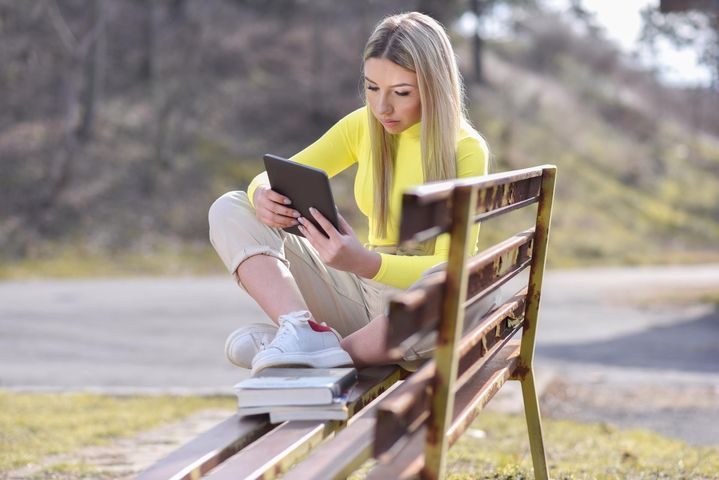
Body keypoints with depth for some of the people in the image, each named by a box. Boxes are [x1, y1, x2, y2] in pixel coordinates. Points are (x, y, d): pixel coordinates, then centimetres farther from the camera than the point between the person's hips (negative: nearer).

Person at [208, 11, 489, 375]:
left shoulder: (466, 150, -12)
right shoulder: (364, 125, 3)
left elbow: (451, 267, -20)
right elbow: (277, 179, 4)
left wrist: (364, 263, -39)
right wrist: (264, 195, -23)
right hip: (364, 291, 5)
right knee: (230, 211, -9)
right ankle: (303, 330, -33)